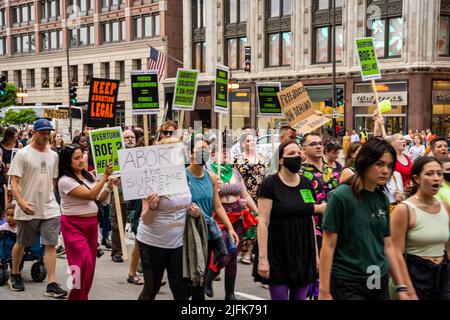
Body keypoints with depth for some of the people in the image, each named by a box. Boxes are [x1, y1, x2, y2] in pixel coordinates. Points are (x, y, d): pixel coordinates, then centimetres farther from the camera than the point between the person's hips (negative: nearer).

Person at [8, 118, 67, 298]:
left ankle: (51, 285, -2)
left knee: (51, 244, -3)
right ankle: (14, 275, 35)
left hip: (50, 208, 4)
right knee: (22, 244, 13)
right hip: (28, 209, -4)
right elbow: (14, 181, -13)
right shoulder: (23, 154, -8)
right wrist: (20, 201, -26)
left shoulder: (53, 155, 8)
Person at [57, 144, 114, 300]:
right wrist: (105, 176, -23)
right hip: (74, 225, -7)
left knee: (90, 263, 9)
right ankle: (77, 297, -3)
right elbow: (90, 195, -22)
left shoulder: (88, 176, 9)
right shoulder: (65, 180, -14)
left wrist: (109, 186, -6)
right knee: (84, 263, -16)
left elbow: (99, 198, 11)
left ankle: (83, 295, 21)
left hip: (92, 223, 7)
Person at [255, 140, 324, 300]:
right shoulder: (270, 184, -9)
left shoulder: (307, 184, 7)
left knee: (300, 297, 9)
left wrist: (315, 251, 12)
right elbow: (263, 222, -13)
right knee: (279, 296, 0)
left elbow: (310, 217, 13)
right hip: (278, 253, -5)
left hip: (304, 253, 5)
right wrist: (262, 257, -18)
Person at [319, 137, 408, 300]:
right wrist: (324, 291, -14)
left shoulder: (382, 199, 6)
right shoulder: (341, 196, -12)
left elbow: (388, 246, 11)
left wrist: (401, 288, 9)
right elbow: (328, 246, -12)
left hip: (380, 282, 6)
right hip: (348, 284, -6)